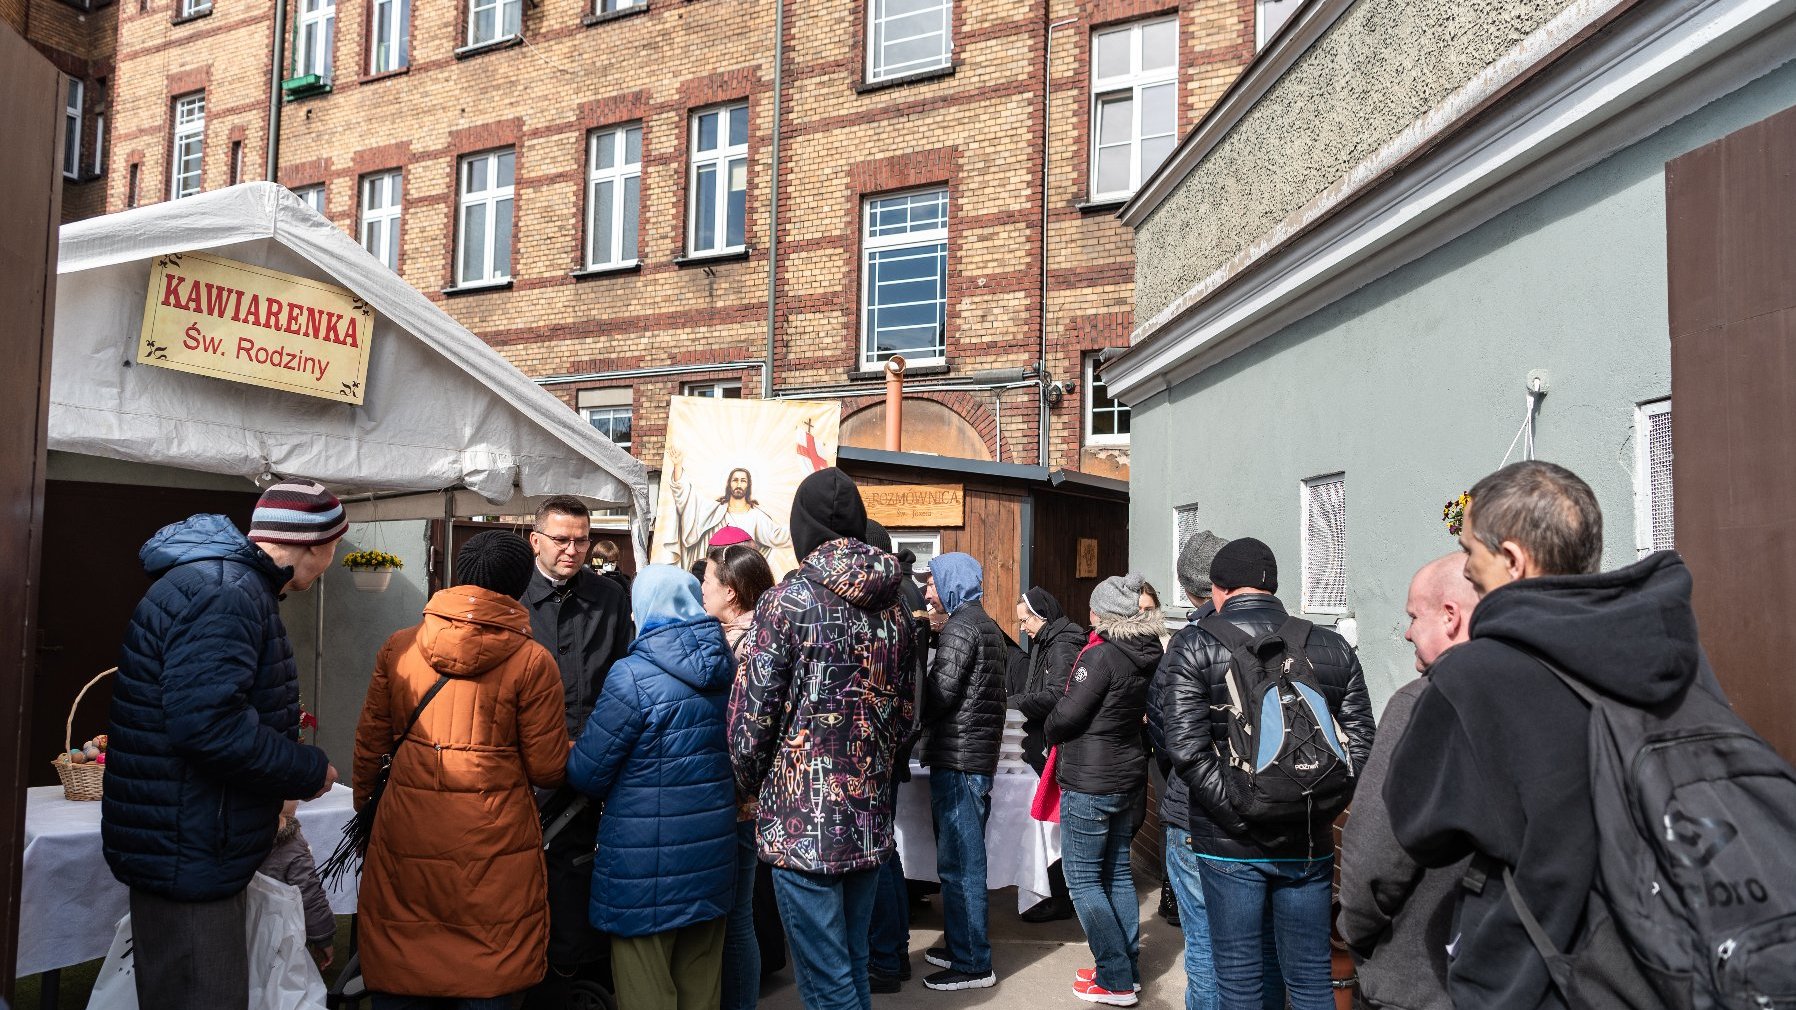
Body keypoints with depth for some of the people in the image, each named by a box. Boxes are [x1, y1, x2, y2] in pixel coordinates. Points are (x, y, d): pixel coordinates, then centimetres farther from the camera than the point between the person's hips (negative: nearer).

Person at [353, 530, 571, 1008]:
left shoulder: (398, 646, 1)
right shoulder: (532, 661, -9)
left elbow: (369, 744, 9)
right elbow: (548, 770, -6)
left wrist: (363, 806, 26)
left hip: (404, 837, 3)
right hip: (492, 843, -3)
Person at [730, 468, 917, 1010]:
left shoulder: (791, 597, -12)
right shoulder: (892, 602, 6)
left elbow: (751, 711, -12)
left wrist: (750, 783, 5)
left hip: (804, 822, -6)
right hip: (870, 816, 6)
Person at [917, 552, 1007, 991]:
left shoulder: (960, 626, -13)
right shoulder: (985, 624, 18)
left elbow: (940, 693, -19)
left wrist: (913, 722, -2)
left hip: (957, 759, -10)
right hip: (977, 756, 10)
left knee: (959, 864, -4)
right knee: (963, 859, 17)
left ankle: (972, 964, 3)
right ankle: (960, 944, 28)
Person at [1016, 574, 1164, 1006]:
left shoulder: (1101, 655, -21)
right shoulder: (1144, 655, 5)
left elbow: (1066, 715, -19)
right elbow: (1070, 688, 8)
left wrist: (1049, 727, 3)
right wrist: (1027, 702, 8)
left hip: (1090, 784, -9)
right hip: (1126, 777, 9)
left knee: (1083, 880, 2)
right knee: (1117, 874, 17)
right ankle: (1128, 970, 26)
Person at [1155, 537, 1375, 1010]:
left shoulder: (1195, 649, -7)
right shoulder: (1333, 647, 4)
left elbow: (1186, 749, -16)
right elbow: (1360, 744, 1)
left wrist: (1240, 815, -11)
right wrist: (1318, 807, 4)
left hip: (1231, 846, -3)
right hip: (1310, 843, 3)